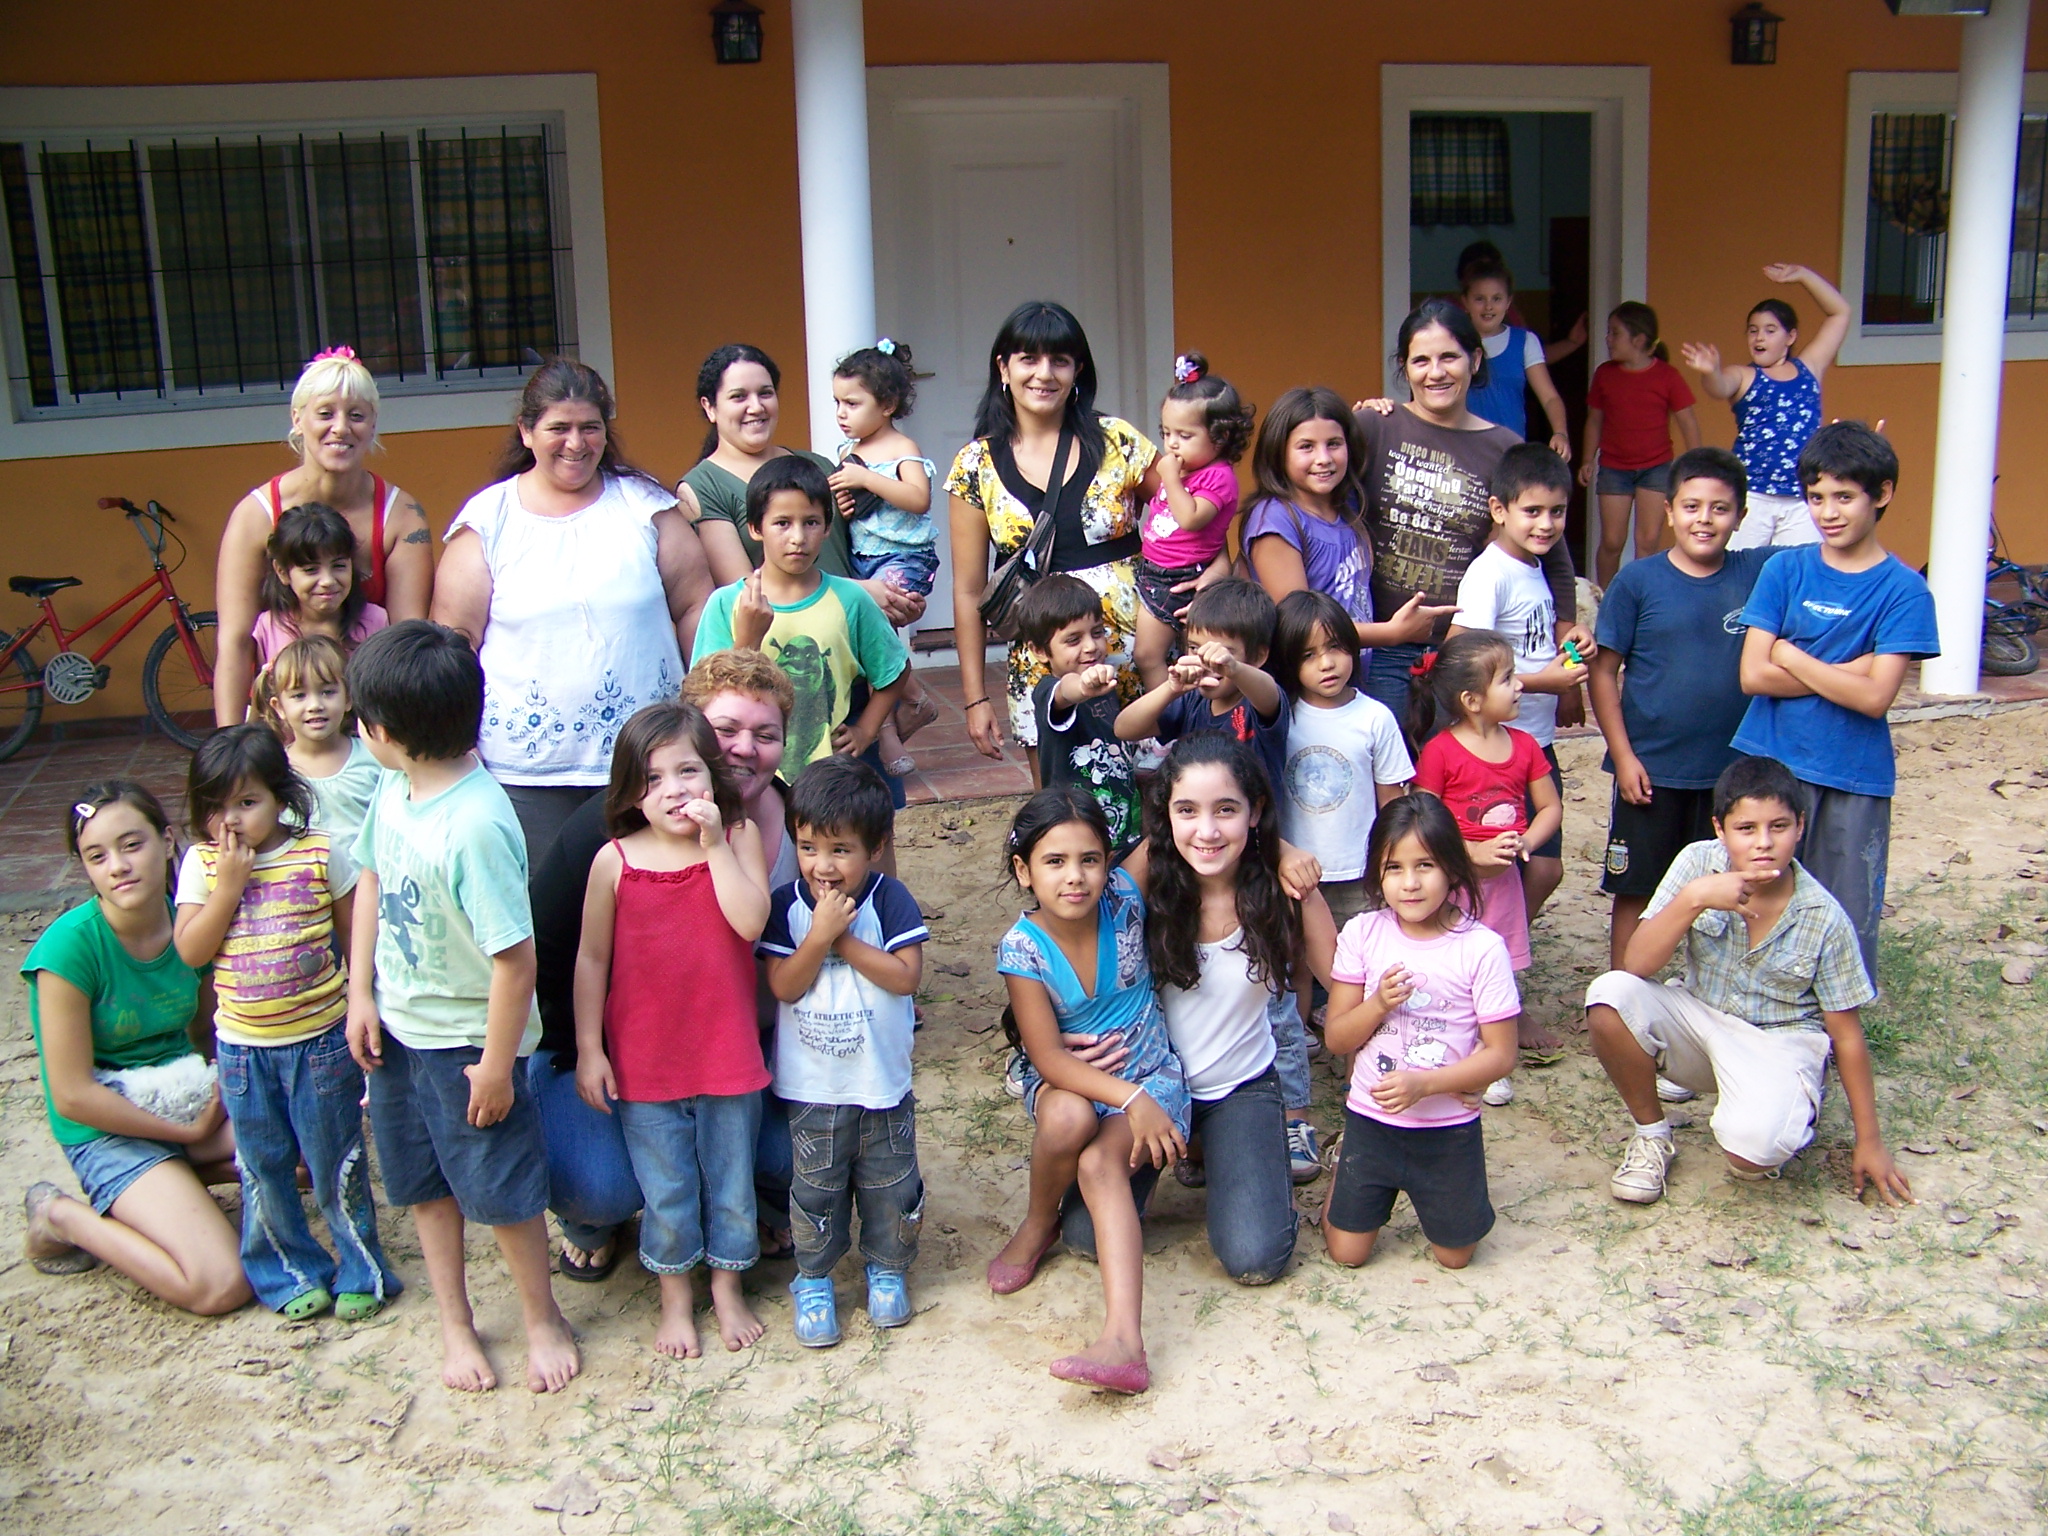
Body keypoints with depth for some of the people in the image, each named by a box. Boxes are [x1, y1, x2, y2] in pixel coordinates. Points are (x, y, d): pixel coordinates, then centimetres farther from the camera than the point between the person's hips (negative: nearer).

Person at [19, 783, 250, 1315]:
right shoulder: (71, 945, -21)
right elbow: (72, 1096, -19)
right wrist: (187, 1131, -14)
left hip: (187, 1100, 6)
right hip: (108, 1130, -6)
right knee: (221, 1286, -22)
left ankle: (179, 1180, 6)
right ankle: (62, 1216, 2)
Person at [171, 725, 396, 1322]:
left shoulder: (320, 854, -7)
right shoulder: (202, 863, -3)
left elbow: (356, 936, 0)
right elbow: (191, 951, -9)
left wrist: (359, 1009, -2)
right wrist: (230, 884, -17)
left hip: (321, 1041, -2)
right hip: (242, 1046, 2)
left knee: (336, 1164, 8)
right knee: (264, 1170, 13)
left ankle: (361, 1271, 25)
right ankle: (291, 1273, 30)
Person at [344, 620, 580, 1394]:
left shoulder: (475, 825, -32)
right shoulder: (392, 791, -7)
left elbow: (515, 959, -28)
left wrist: (496, 1063, -20)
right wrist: (361, 996, 8)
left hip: (465, 1040, -8)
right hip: (397, 1028, 8)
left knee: (500, 1188, 9)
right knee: (424, 1183, 20)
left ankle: (543, 1318, 32)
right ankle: (455, 1322, 39)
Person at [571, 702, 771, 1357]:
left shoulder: (738, 837, -9)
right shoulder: (615, 862, -10)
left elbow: (750, 921, -23)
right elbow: (592, 959, -3)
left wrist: (714, 844, -24)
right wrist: (588, 1050, -2)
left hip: (728, 1054, 0)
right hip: (644, 1059, 0)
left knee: (731, 1180, 17)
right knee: (665, 1191, 14)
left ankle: (728, 1287, 39)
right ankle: (676, 1297, 36)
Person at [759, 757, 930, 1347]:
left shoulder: (889, 900, -11)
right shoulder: (787, 906, -8)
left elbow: (906, 976, -19)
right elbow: (784, 986, -14)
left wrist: (845, 938, -22)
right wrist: (821, 933, -25)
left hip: (883, 1082, 0)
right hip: (810, 1088, 1)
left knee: (890, 1186, 13)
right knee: (815, 1190, 12)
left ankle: (887, 1269, 35)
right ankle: (814, 1281, 29)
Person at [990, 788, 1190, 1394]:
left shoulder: (1125, 899, -14)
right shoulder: (1023, 947, -17)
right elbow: (1049, 1057, -19)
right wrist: (1131, 1101, -29)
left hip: (1152, 1075, 0)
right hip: (1068, 1080, 0)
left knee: (1100, 1164, -28)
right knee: (1067, 1119, -34)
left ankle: (1123, 1338, -40)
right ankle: (1038, 1224, -2)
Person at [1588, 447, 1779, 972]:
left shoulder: (1758, 573, -1)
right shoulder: (1637, 582, -7)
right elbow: (1604, 671, -5)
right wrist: (1623, 755, -10)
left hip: (1732, 770, 3)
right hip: (1651, 769, -2)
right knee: (1636, 890, 8)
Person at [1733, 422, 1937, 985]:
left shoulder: (1903, 589, -5)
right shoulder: (1785, 571, 2)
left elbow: (1874, 696, -14)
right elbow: (1754, 674, -6)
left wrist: (1791, 655, -8)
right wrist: (1845, 671, -11)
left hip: (1855, 778, -1)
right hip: (1771, 766, 2)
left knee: (1848, 920, 7)